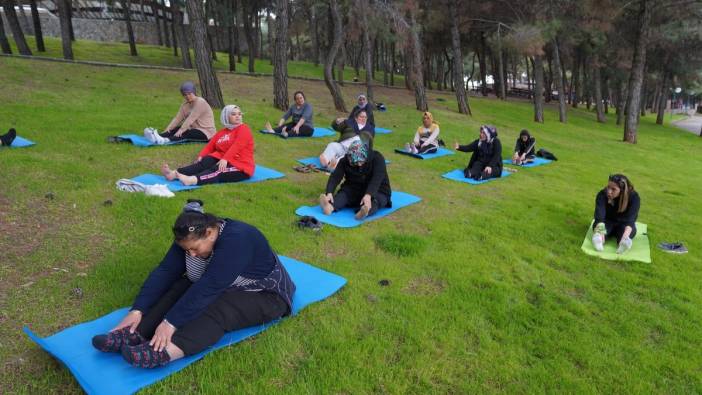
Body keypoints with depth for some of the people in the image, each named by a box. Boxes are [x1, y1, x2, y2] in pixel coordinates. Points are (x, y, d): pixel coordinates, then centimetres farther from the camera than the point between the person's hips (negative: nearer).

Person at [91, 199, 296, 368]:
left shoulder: (236, 240, -34)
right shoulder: (191, 239, -10)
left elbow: (208, 288, -38)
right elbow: (165, 272, -15)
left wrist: (170, 322, -40)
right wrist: (137, 310, -25)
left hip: (264, 296, -7)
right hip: (224, 288, 7)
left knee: (217, 310, -35)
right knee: (179, 288, -18)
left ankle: (164, 352, -51)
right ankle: (133, 334, -30)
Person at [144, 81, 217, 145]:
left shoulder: (200, 102, -15)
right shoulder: (185, 105, 10)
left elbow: (191, 119, -25)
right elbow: (177, 118, -1)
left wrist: (181, 130, -33)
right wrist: (167, 129, -15)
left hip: (206, 132, -8)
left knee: (186, 134, -31)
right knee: (176, 129, -12)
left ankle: (164, 140, -51)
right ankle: (158, 136, -34)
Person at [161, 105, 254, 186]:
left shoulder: (243, 128, -2)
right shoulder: (221, 132, 20)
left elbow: (237, 146, -19)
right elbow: (210, 146, 9)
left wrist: (225, 159, -32)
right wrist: (201, 156, -11)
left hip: (240, 166, -6)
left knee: (218, 170, -33)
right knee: (206, 162, -20)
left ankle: (192, 180, -59)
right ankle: (174, 173, -34)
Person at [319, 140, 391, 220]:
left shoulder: (377, 158, -17)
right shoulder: (345, 161, -9)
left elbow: (376, 180, -31)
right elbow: (335, 177, -21)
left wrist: (368, 195, -49)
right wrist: (329, 192, -40)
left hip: (377, 191, -2)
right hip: (353, 190, 2)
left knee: (375, 199, -35)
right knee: (343, 194, -27)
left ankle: (366, 211, -66)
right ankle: (330, 207, -57)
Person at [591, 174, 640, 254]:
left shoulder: (634, 197, -23)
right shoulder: (602, 194, -24)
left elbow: (631, 217, -38)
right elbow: (599, 214, -40)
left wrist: (625, 236, -57)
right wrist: (600, 232, -59)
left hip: (624, 224, 0)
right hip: (607, 222, 0)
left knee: (628, 228, -34)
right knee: (598, 224, -33)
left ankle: (624, 242, -57)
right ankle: (599, 238, -58)